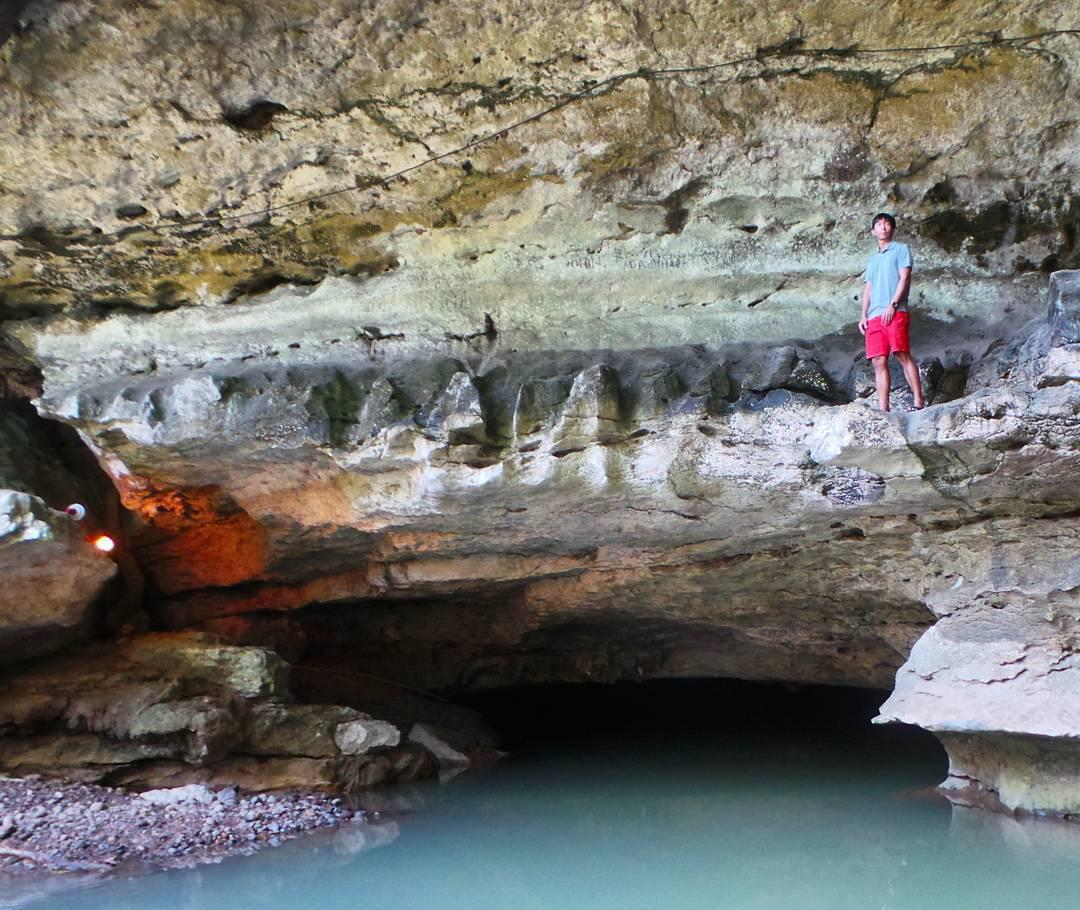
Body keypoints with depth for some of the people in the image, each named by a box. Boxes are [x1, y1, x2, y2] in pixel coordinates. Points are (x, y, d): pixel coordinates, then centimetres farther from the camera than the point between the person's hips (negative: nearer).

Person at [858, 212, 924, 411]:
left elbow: (904, 278, -2)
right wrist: (864, 315, 13)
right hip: (874, 316, 6)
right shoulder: (872, 258, 27)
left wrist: (893, 304, -13)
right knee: (879, 362, -2)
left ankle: (918, 402, -14)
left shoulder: (901, 249, 9)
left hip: (895, 312, -6)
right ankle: (883, 410, -4)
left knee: (903, 355, -13)